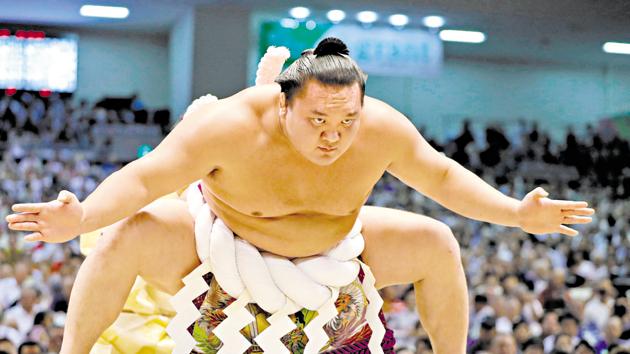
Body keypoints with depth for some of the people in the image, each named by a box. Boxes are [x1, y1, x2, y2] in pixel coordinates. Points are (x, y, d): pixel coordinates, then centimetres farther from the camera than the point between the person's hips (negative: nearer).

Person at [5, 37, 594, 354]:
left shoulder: (383, 129, -24)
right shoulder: (231, 126, -35)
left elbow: (443, 177, -6)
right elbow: (142, 178, -33)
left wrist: (517, 213, -14)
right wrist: (79, 218, -50)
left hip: (323, 251, 4)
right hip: (220, 244, -3)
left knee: (436, 243, -8)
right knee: (127, 235, -31)